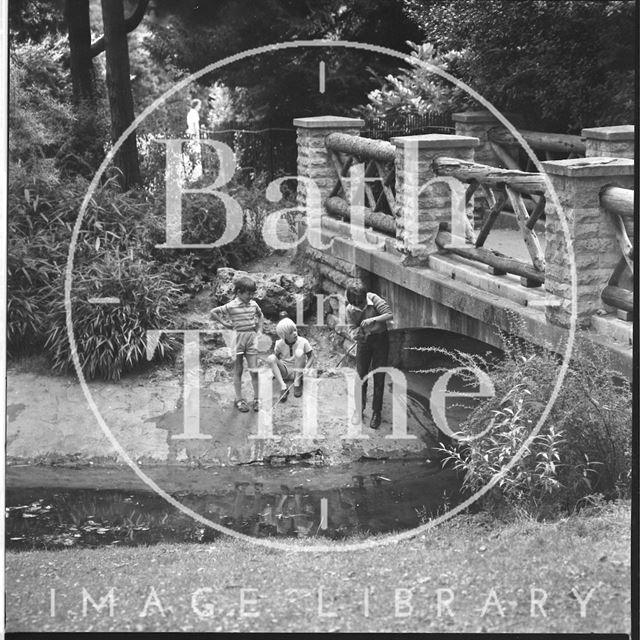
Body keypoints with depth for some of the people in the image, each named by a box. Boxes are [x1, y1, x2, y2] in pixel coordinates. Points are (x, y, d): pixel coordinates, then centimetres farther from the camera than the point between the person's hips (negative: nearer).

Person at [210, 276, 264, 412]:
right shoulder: (231, 306, -9)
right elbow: (213, 312, -6)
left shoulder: (253, 304, 6)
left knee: (254, 370, 0)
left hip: (252, 338, 4)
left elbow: (260, 316, 26)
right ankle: (239, 400, 10)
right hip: (237, 338, -4)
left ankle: (257, 399, 6)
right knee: (238, 371, 4)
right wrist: (224, 323, -4)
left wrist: (259, 330, 15)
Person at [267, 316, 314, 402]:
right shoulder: (279, 344, -6)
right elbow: (276, 356, 5)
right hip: (285, 372, 2)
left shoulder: (303, 342, -10)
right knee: (270, 358, -26)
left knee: (299, 352, -29)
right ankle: (283, 386, -31)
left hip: (298, 372, -2)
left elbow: (311, 357, -4)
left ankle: (297, 384, -23)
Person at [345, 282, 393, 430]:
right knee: (360, 376, 4)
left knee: (378, 378, 1)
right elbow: (352, 328, -7)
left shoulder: (374, 299, -22)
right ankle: (359, 410, 19)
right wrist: (355, 334, -30)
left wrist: (373, 320, -38)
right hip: (363, 341, 2)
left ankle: (376, 413, 11)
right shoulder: (350, 309, -14)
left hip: (380, 339, -2)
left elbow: (390, 314, -26)